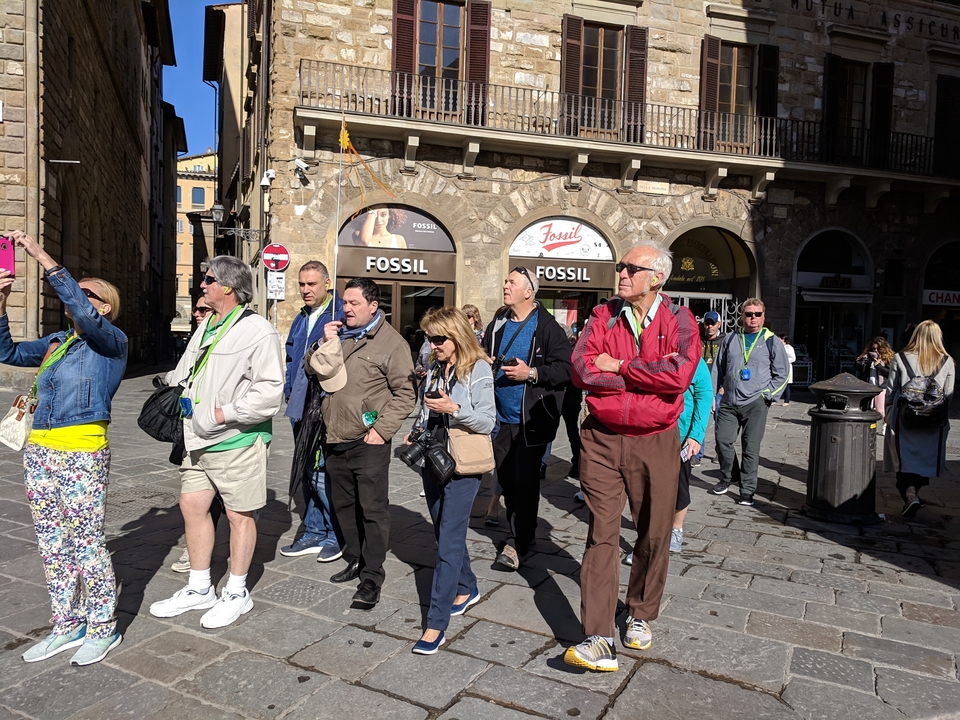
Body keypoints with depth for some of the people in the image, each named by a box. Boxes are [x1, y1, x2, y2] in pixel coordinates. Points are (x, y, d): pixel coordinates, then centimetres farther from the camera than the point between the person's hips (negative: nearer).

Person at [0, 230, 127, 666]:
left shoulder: (111, 341, -5)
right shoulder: (55, 343, 16)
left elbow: (83, 315, -24)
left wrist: (42, 257, -22)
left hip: (82, 454, -8)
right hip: (39, 451, 8)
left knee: (87, 545, -1)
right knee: (52, 545, 14)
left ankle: (104, 628, 16)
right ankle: (67, 626, 28)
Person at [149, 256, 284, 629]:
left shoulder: (258, 332, -14)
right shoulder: (206, 327, 14)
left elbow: (269, 391, -21)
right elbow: (184, 372, 26)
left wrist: (222, 414, -20)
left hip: (237, 441, -9)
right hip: (199, 440, 9)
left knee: (239, 515, 5)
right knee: (192, 506, 14)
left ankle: (236, 593, 22)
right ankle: (199, 589, 31)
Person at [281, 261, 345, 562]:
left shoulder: (341, 315, -10)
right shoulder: (301, 319, 17)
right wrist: (289, 391, 15)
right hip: (301, 408, 9)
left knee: (321, 473, -6)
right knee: (307, 472, 15)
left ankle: (336, 535, 12)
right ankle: (314, 533, 27)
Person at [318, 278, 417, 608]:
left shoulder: (391, 342, -7)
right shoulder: (337, 333, 13)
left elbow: (406, 393, -9)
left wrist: (381, 430, -14)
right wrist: (327, 343, -6)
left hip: (368, 443, -7)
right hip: (335, 441, 7)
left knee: (373, 510, -1)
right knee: (344, 505, 17)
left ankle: (371, 577, 7)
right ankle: (355, 560, 33)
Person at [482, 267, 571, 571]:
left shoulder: (547, 327, -9)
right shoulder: (497, 324, 10)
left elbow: (566, 369, -14)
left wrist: (531, 373, -21)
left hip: (530, 420, -6)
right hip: (501, 418, 6)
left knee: (525, 481, -1)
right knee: (506, 478, 13)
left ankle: (519, 541, 11)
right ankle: (518, 531, 30)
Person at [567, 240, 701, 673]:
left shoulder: (679, 321, -1)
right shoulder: (603, 317, 4)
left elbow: (680, 374, -20)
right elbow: (581, 370, -11)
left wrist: (618, 366, -13)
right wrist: (649, 374, -14)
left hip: (656, 443, 0)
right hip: (602, 439, 1)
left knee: (654, 535, 12)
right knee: (601, 535, -3)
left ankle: (640, 616, 35)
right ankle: (599, 640, 0)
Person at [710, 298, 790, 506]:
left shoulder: (772, 341, 3)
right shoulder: (731, 339, 11)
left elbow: (782, 373, 5)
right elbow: (718, 368, 15)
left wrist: (768, 396, -4)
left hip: (755, 404, -3)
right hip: (728, 403, 3)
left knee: (751, 448, -2)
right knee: (722, 441, 2)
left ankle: (747, 490, 8)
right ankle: (726, 479, 25)